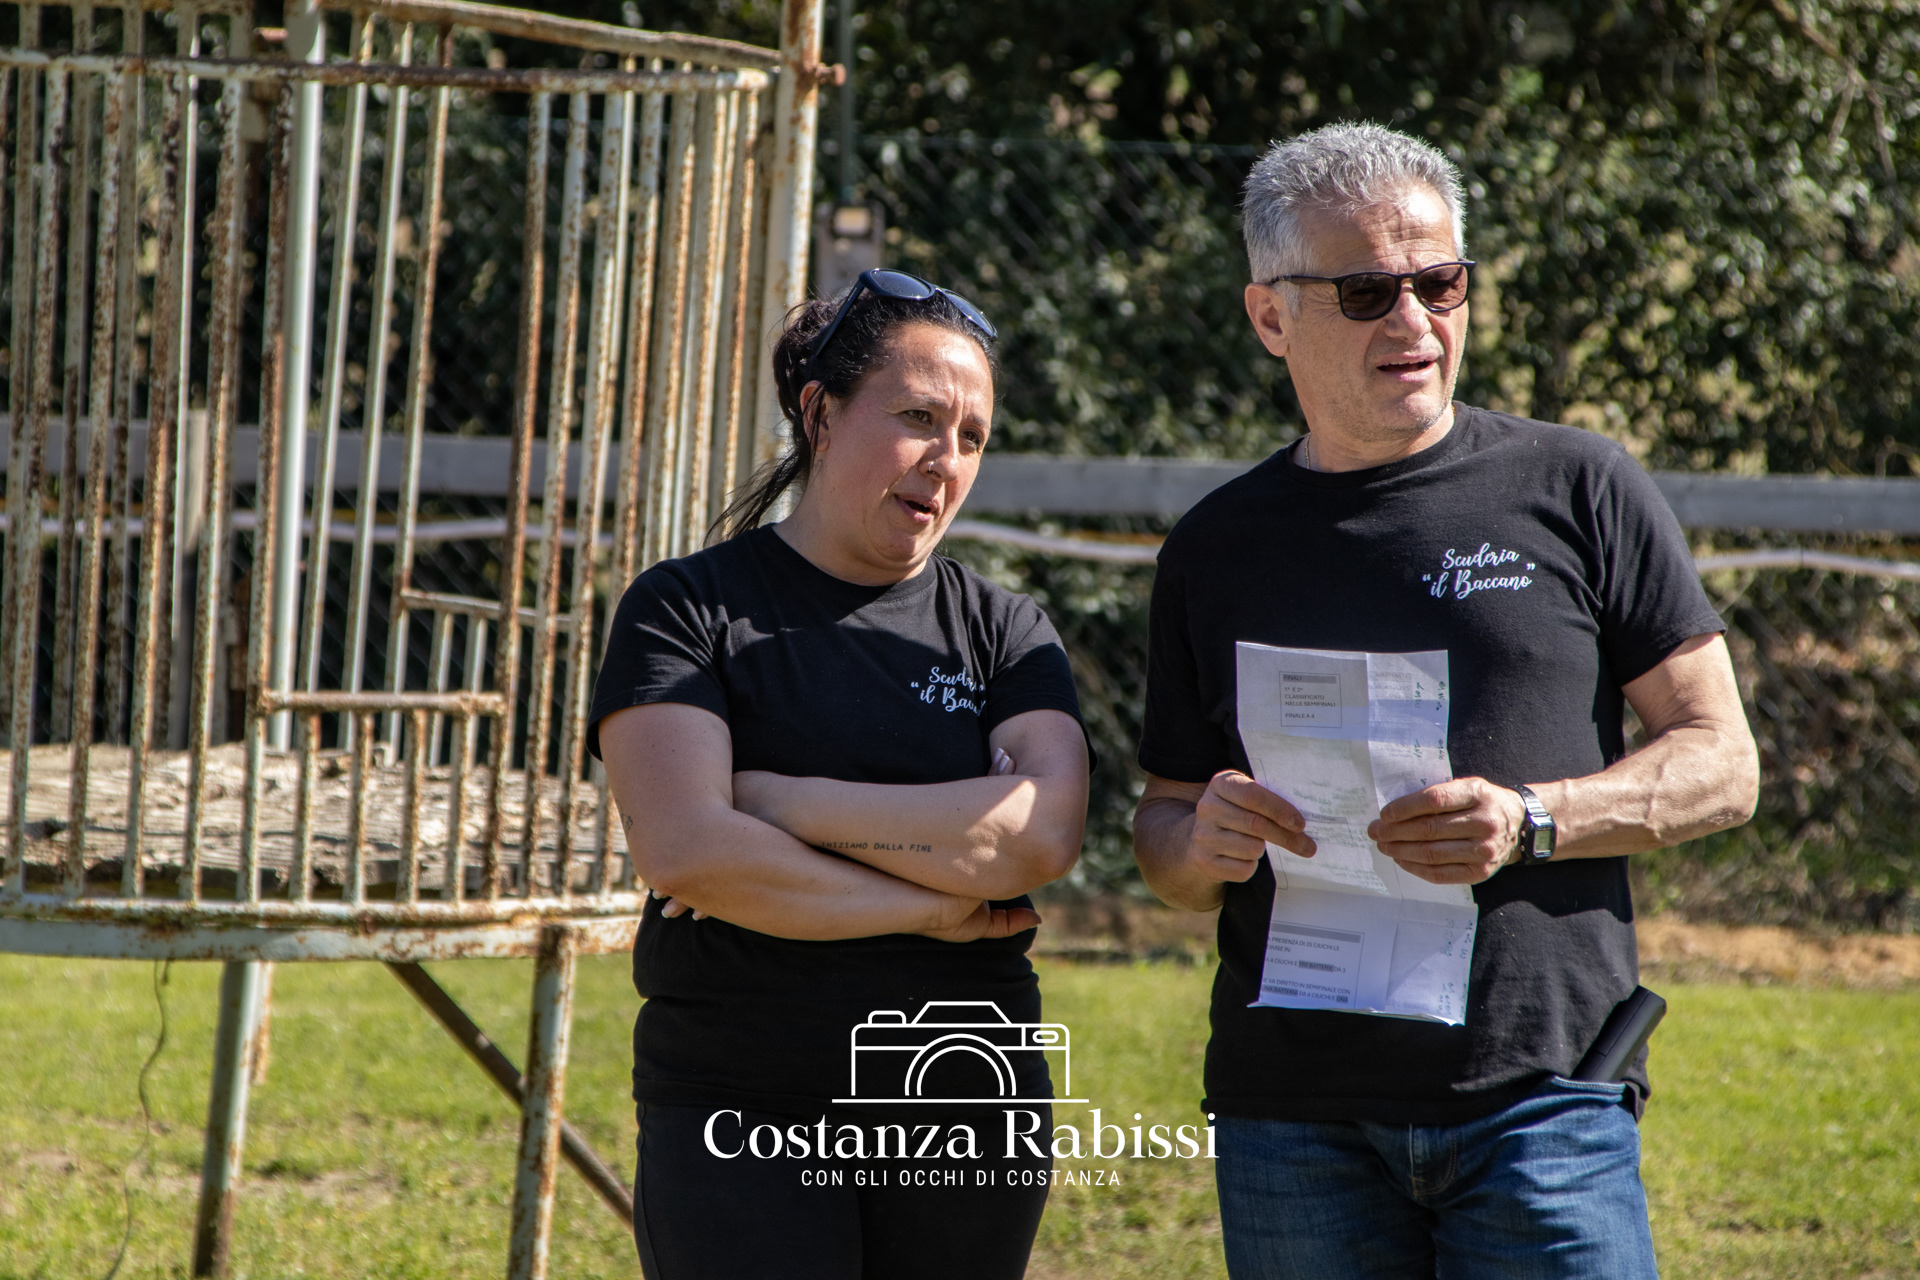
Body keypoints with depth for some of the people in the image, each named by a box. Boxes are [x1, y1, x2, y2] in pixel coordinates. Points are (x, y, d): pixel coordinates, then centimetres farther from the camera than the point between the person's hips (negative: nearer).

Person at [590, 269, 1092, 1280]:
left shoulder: (1005, 630, 10)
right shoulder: (687, 611, 1)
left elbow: (1043, 834, -9)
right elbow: (683, 853, -14)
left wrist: (781, 803, -11)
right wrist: (933, 905, -9)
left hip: (967, 1113, 3)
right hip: (741, 1116, -3)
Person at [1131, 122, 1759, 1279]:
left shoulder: (1576, 491, 5)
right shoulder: (1220, 550, 13)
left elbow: (1722, 767, 4)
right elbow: (1165, 834, 18)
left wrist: (1528, 823, -13)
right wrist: (1205, 843, -6)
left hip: (1540, 1090, -2)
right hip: (1295, 1119, 2)